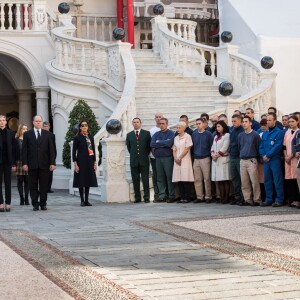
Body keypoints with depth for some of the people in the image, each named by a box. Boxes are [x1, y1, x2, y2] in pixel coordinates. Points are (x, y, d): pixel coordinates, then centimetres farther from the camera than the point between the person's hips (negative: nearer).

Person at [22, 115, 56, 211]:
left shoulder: (47, 134, 8)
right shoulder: (27, 134, 6)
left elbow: (51, 149, 6)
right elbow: (24, 150, 3)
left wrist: (52, 163, -2)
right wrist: (24, 163, -5)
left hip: (44, 164, 1)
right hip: (32, 164, 0)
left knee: (44, 185, 3)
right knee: (33, 185, 2)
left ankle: (43, 203, 11)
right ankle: (35, 204, 8)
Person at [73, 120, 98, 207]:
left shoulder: (90, 137, 9)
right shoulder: (77, 138, -4)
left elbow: (93, 150, 13)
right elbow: (74, 151, -5)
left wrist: (95, 162, 8)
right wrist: (75, 164, -11)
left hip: (89, 161, 4)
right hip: (81, 161, -4)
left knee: (88, 180, 5)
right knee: (81, 181, -1)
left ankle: (86, 200, 10)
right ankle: (82, 200, 6)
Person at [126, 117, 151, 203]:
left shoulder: (146, 133, 6)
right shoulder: (129, 135, 11)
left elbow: (149, 145, 8)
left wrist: (146, 154, 4)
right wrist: (133, 154, 10)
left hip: (144, 160, -2)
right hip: (134, 161, 2)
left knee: (145, 179, -2)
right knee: (135, 179, 2)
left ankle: (146, 197, 0)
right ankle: (137, 197, 6)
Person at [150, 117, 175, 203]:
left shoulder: (171, 133, 1)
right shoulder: (156, 134, 15)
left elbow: (169, 143, -16)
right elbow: (152, 144, 1)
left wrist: (158, 143, -3)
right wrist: (163, 144, -6)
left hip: (168, 158, -5)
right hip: (158, 158, 5)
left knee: (169, 177, -4)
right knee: (160, 178, 5)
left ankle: (171, 196, 0)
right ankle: (162, 196, 8)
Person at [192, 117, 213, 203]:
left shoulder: (208, 134, -2)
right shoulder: (194, 134, 10)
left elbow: (212, 146, 0)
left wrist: (211, 155, -5)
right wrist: (193, 155, 8)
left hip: (205, 158, -4)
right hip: (196, 159, 4)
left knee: (207, 178, -3)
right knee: (197, 179, 5)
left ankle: (208, 197, 3)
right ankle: (199, 196, 12)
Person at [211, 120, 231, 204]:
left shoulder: (227, 135, -2)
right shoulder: (216, 137, 22)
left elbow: (225, 147, -10)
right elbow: (213, 147, 19)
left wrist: (217, 155, -8)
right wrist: (212, 154, -1)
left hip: (223, 159, -7)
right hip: (215, 160, 7)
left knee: (225, 180, -8)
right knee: (218, 180, 3)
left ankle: (226, 198, -7)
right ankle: (222, 197, 5)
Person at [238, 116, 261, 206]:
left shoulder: (255, 135, -3)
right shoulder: (240, 135, 12)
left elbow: (258, 147, 1)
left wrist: (256, 158, 2)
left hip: (252, 160, -5)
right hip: (242, 160, 5)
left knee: (254, 182, -8)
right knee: (244, 182, 5)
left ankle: (257, 200, -3)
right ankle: (247, 200, 11)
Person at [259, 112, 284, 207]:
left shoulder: (279, 132, -6)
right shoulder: (265, 133, 15)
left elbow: (277, 146, -14)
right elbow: (261, 146, 14)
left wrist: (268, 155, -13)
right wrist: (263, 155, -4)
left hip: (275, 159, -7)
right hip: (266, 160, 7)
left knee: (277, 181, -4)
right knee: (267, 181, 10)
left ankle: (279, 200, 0)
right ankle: (268, 200, 16)